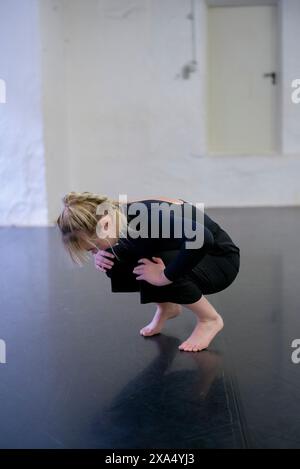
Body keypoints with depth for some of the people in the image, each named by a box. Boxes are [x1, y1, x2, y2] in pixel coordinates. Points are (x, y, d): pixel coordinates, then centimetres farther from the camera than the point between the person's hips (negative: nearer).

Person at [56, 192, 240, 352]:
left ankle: (209, 319, -8)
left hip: (221, 260, -7)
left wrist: (165, 276, -38)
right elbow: (134, 247, 9)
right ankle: (167, 307, 13)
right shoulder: (123, 215, -12)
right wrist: (101, 256, -11)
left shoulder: (148, 217, -35)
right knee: (115, 263, -9)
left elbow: (202, 239, -48)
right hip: (189, 256, 7)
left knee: (146, 266, -30)